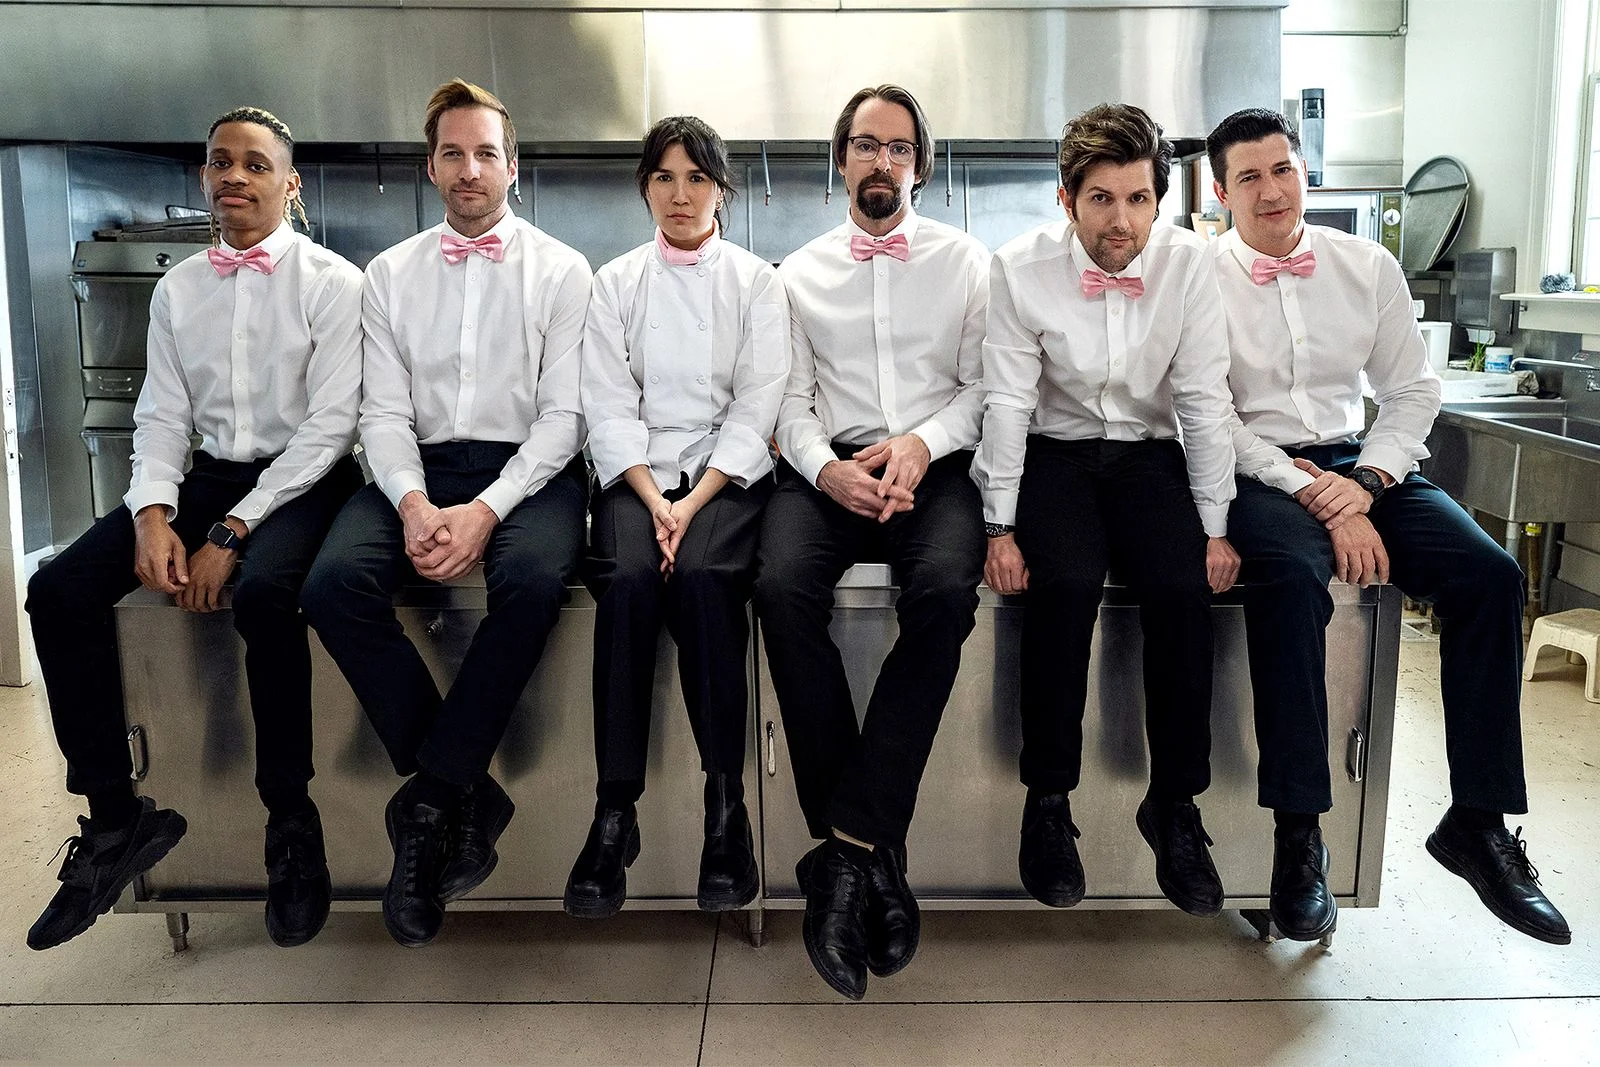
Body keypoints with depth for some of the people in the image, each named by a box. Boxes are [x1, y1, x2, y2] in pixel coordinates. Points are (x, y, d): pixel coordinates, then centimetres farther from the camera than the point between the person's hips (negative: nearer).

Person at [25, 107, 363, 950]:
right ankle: (115, 815, -4)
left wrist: (232, 533, -17)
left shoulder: (331, 282, -4)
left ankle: (291, 821, -17)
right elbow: (161, 417, 9)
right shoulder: (178, 289, 12)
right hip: (210, 473, 6)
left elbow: (331, 423, -11)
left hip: (302, 479, -5)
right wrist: (153, 515, -11)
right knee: (59, 589, -14)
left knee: (263, 591, -35)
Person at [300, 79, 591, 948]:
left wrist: (487, 509, -17)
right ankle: (465, 795, -14)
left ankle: (430, 800, -18)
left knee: (533, 579, -35)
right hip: (418, 469, 3)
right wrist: (413, 502, -15)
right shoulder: (390, 274, 14)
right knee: (335, 581, -26)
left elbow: (564, 413, -2)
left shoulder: (560, 271, 6)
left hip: (527, 468, -2)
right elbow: (384, 412, 6)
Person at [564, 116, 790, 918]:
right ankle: (614, 812, -25)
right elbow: (608, 406, 3)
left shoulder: (756, 282, 9)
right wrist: (654, 499, -14)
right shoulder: (615, 283, 13)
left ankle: (727, 801, -23)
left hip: (727, 471, -1)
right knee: (627, 580, -30)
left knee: (702, 574, -33)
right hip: (637, 473, 1)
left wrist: (694, 502, -14)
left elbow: (756, 406, 0)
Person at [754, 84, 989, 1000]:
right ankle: (870, 853, -23)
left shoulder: (966, 261, 16)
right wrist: (827, 468, -10)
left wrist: (921, 444, -11)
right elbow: (792, 401, 11)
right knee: (784, 588, -31)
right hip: (830, 468, 1)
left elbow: (983, 384, 9)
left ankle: (849, 843, -26)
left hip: (933, 467, 0)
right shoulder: (800, 271, 19)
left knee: (946, 588, -34)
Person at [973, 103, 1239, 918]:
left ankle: (1174, 804, -6)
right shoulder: (1020, 268, -10)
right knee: (1067, 582, -29)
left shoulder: (1187, 263, -6)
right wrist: (1001, 528, -12)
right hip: (1053, 455, -1)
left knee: (1184, 589, -24)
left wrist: (1215, 528, -6)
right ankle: (1048, 799, -13)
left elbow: (1206, 401, -4)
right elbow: (1008, 402, -9)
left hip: (1149, 455, 2)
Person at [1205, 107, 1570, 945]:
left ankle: (1478, 822, -8)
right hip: (1256, 469, -4)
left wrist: (1364, 484, -8)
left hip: (1357, 464, 4)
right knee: (1292, 576, -36)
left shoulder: (1368, 268, 9)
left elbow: (1411, 391, 10)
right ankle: (1298, 833, -27)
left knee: (1489, 574, -19)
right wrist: (1315, 495, -17)